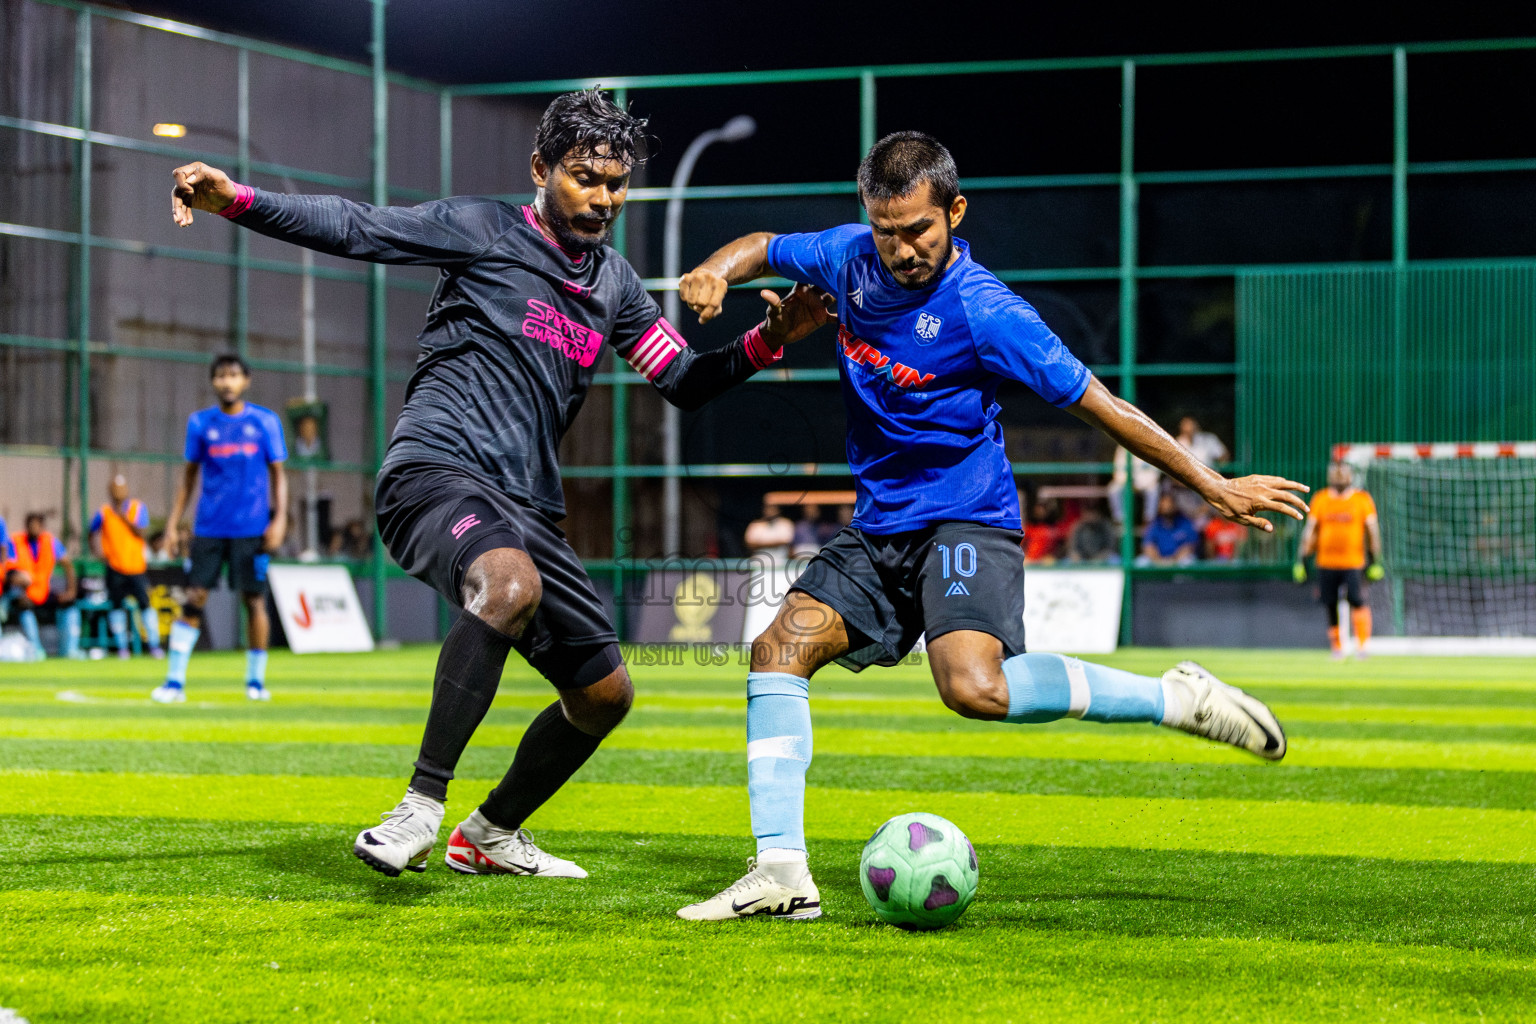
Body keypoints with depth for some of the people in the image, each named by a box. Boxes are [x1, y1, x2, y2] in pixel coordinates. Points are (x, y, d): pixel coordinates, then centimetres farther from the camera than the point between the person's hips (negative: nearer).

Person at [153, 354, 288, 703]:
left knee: (254, 600, 0)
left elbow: (278, 474, 5)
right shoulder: (200, 423, 6)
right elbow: (190, 474, 11)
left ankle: (256, 680, 12)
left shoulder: (265, 421, 2)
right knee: (193, 599, -5)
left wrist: (279, 518, -6)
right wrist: (173, 522, 6)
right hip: (209, 527, 1)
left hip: (252, 527, -1)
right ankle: (175, 681, -3)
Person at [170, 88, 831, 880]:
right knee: (511, 585, -40)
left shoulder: (614, 283, 19)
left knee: (604, 695, 10)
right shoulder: (482, 230, 1)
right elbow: (350, 228, -2)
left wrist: (766, 342, 5)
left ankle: (492, 835, 34)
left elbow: (683, 382, 22)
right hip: (435, 468, -8)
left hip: (526, 507, 8)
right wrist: (232, 198, -14)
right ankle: (421, 807, -34)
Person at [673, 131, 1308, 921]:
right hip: (879, 527, 7)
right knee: (779, 647, -9)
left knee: (975, 687, -30)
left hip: (965, 521, -7)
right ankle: (781, 872, -10)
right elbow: (765, 249, 21)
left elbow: (1098, 405, -12)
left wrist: (1214, 487, -10)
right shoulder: (852, 259, 1)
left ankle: (1177, 700, -16)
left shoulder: (985, 313, -17)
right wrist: (717, 271, -3)